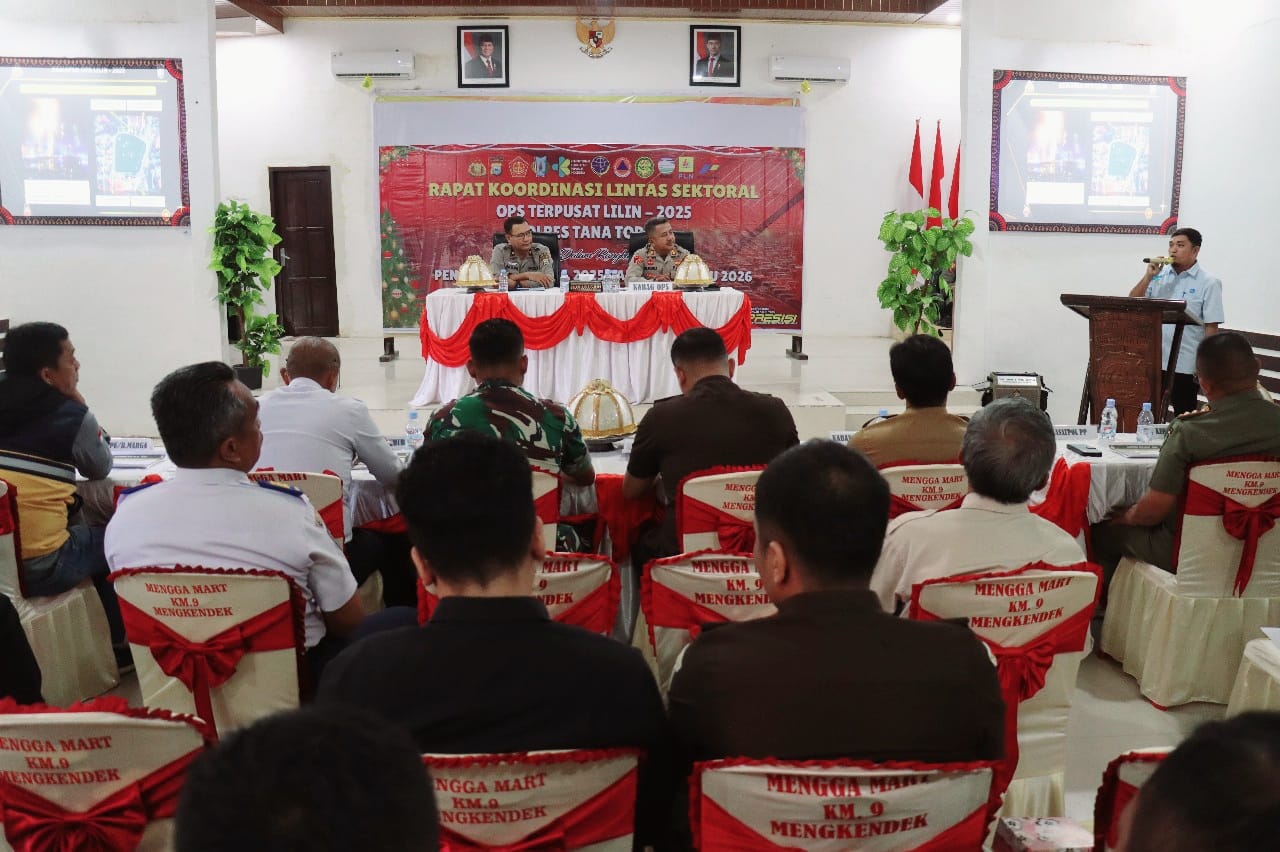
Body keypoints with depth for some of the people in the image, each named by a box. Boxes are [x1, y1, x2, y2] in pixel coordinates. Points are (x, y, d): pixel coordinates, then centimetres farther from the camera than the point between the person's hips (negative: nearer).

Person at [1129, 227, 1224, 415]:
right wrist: (1148, 276, -8)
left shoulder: (1208, 283, -4)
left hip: (1186, 365, -3)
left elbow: (1211, 327, -6)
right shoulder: (1159, 275, 7)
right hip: (1154, 360, 3)